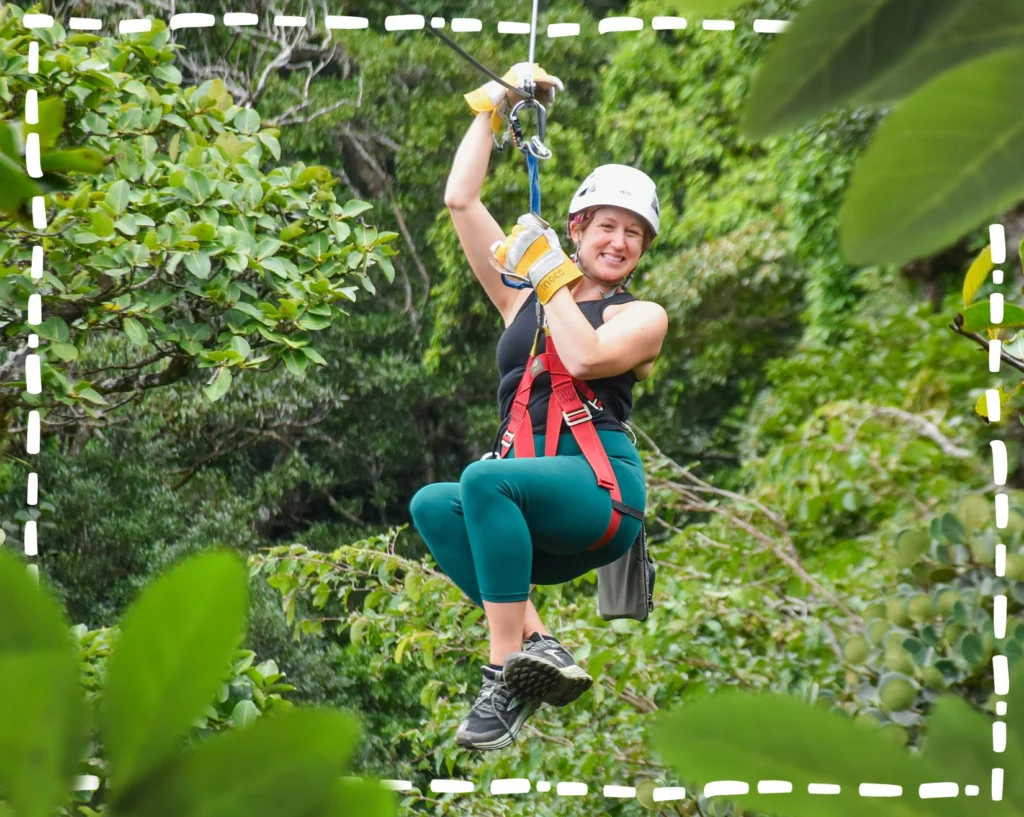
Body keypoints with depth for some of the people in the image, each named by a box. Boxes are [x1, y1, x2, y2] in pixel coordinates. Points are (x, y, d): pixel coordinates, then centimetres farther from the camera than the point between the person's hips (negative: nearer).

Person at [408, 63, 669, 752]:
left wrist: (550, 271, -4)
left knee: (485, 479, -34)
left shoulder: (642, 317, 10)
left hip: (604, 485, -5)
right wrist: (494, 102, 19)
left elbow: (582, 356, -13)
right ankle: (537, 642, -33)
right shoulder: (521, 299, 22)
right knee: (431, 505, -27)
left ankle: (509, 671, -36)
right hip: (534, 519, 5)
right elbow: (461, 202, 18)